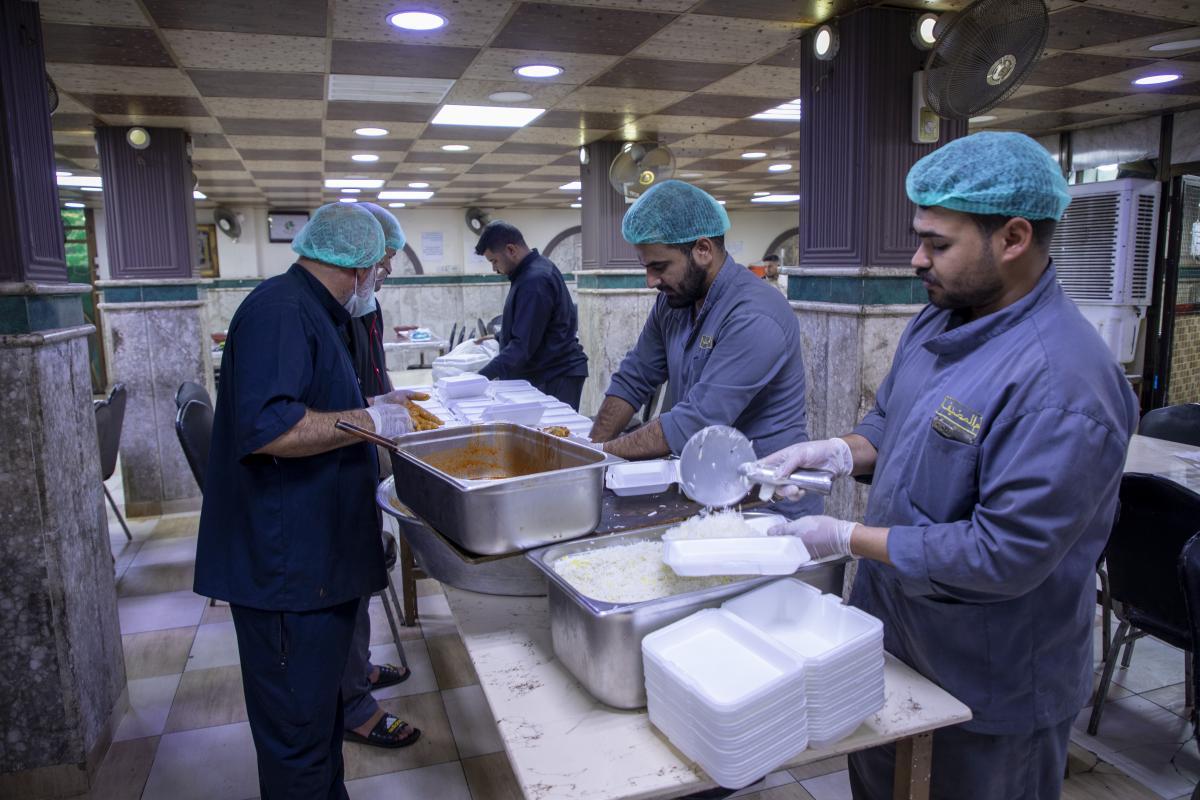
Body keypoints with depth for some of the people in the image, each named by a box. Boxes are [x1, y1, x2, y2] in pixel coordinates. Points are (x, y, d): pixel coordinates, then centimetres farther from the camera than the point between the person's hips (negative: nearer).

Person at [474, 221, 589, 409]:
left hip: (556, 378, -10)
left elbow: (523, 345, -24)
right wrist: (498, 338, 21)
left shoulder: (534, 281, -22)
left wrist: (483, 376, -24)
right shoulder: (536, 268, 10)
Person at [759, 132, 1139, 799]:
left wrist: (848, 538, -24)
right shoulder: (938, 321, -1)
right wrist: (840, 452, -10)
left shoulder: (1063, 382, -30)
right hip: (891, 628, 8)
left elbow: (1004, 555, -30)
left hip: (991, 686, -7)